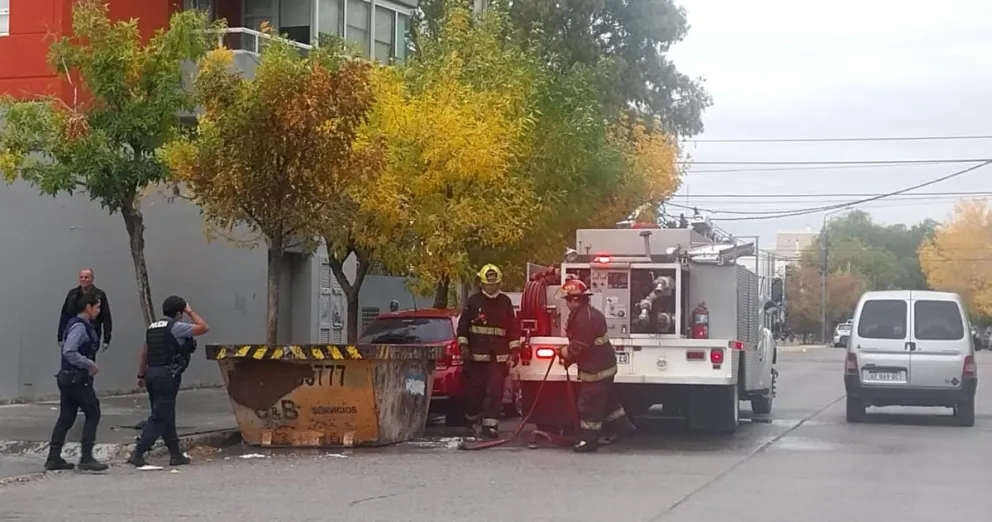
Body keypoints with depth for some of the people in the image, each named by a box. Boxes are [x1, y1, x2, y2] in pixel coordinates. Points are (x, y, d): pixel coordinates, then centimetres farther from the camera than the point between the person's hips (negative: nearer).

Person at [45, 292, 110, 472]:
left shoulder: (79, 325, 13)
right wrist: (90, 364, -20)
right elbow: (69, 352, -26)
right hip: (77, 378, -10)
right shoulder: (79, 326, -17)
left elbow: (64, 345, 19)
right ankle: (86, 458, -4)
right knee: (93, 413, -4)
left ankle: (54, 458, 15)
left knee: (66, 417, 12)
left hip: (67, 376, 10)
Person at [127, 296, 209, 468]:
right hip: (167, 376, -9)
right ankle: (138, 454, -13)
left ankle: (176, 454, 22)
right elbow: (204, 328, -7)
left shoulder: (153, 327, 15)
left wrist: (142, 375, 23)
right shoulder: (175, 327, -9)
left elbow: (144, 352, 19)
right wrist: (191, 312, 4)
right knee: (159, 418, -7)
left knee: (167, 416, 15)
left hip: (152, 374, 9)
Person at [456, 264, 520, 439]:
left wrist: (514, 349, 5)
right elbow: (463, 324, 4)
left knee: (495, 390, -6)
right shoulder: (474, 300, 2)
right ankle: (473, 421, 22)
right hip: (476, 354, -1)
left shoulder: (505, 302, 8)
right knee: (475, 389, 2)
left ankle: (489, 424, -7)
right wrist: (463, 345, -3)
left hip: (498, 355, 1)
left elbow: (513, 327, 9)